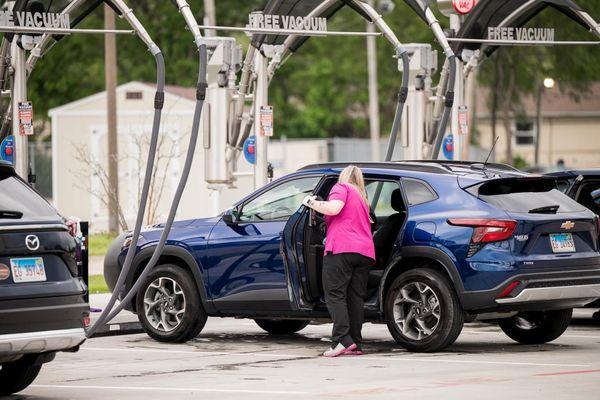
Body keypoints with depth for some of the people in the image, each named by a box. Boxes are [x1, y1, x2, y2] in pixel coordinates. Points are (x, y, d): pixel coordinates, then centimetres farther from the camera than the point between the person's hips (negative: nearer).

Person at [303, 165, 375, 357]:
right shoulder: (362, 198, 30)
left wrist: (311, 202, 1)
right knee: (356, 298, 6)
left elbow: (334, 208, -13)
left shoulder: (342, 187, 6)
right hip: (365, 251, 7)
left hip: (342, 248, -7)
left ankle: (342, 340, -22)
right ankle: (355, 344, 1)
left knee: (335, 295, -9)